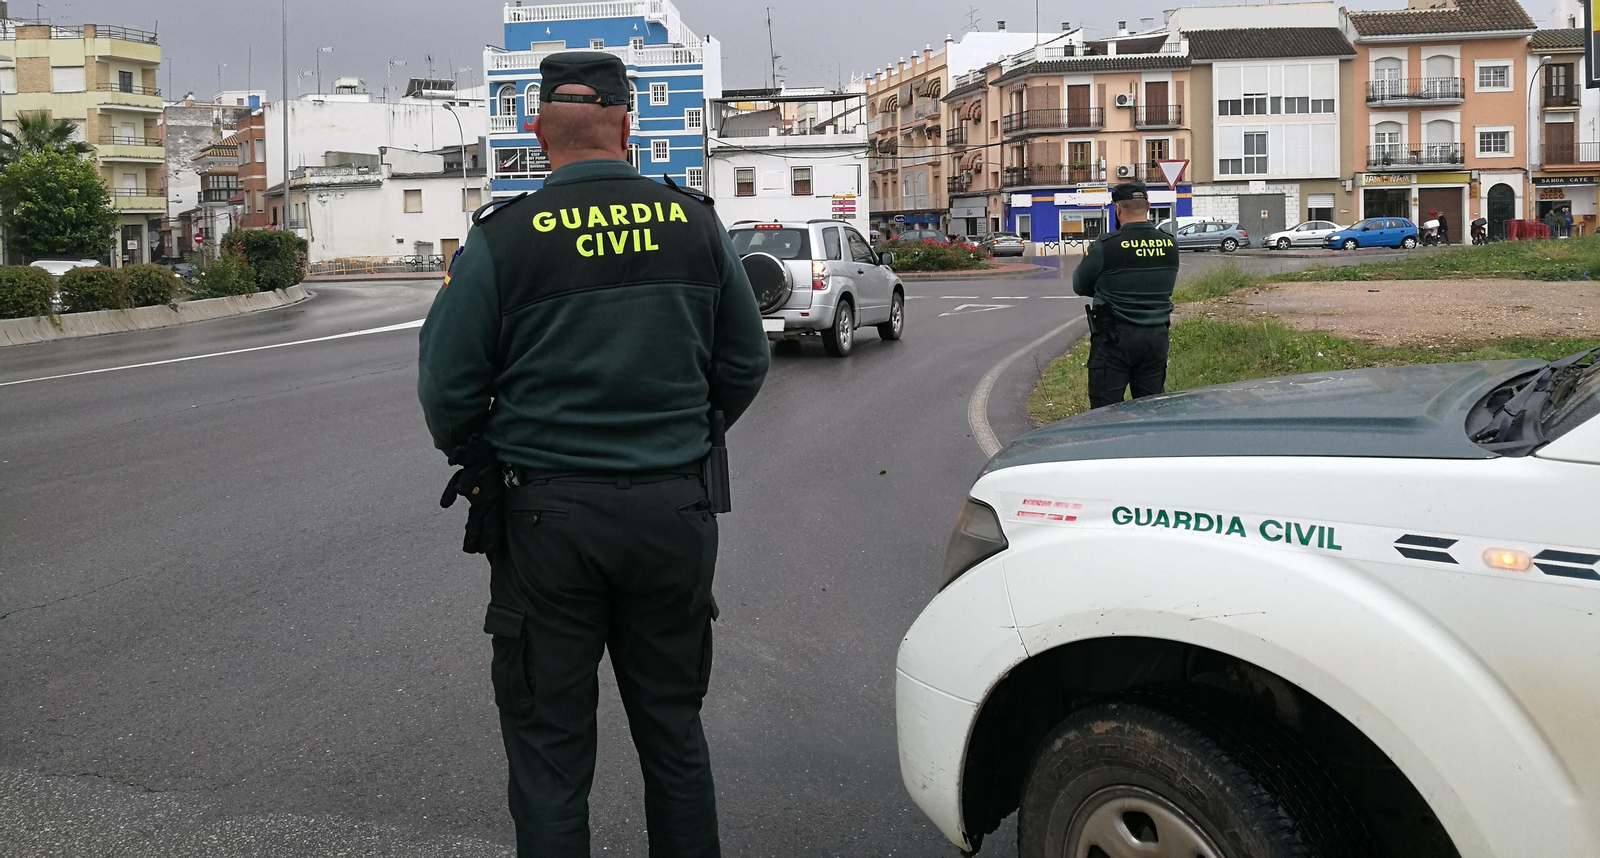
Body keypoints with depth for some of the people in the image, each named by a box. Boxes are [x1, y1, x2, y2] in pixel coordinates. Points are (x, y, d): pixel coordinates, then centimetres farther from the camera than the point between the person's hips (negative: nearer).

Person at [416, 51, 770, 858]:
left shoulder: (502, 240, -10)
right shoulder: (696, 225, -1)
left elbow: (446, 390, -6)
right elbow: (745, 365, 8)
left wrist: (479, 458, 15)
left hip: (549, 517, -3)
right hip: (674, 510, 3)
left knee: (549, 745, 10)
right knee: (673, 727, 18)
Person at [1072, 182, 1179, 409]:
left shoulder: (1104, 247, -14)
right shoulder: (1169, 245, 1)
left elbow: (1080, 286, -1)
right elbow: (1168, 285, 13)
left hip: (1115, 339, -5)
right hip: (1156, 337, 5)